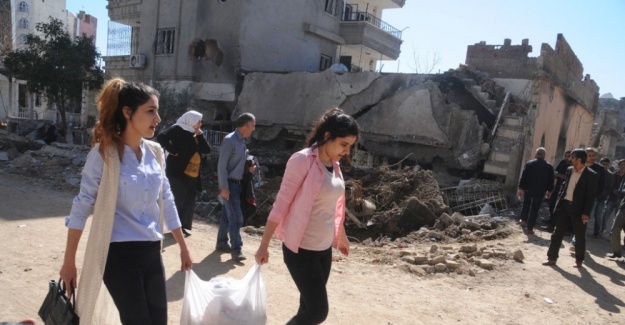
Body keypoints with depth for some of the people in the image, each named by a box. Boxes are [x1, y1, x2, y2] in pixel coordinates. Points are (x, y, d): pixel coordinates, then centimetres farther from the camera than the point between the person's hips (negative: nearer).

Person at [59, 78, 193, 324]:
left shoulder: (155, 152, 4)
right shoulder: (104, 154, -12)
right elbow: (82, 206, -8)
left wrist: (183, 247, 15)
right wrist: (69, 262, -7)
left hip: (151, 251, 6)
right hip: (119, 253, -6)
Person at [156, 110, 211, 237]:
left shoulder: (195, 135, 16)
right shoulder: (177, 129, -6)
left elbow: (207, 150, 7)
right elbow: (161, 137, -19)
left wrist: (200, 135, 0)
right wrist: (172, 150, -18)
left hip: (193, 174, 8)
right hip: (178, 172, -8)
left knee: (189, 202, 10)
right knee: (181, 200, -5)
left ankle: (182, 227, 21)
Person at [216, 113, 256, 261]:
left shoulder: (242, 141, 11)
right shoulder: (230, 140, -16)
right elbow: (222, 165, -19)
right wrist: (224, 187, -21)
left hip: (237, 183, 9)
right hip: (229, 184, -9)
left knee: (227, 215, 16)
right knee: (236, 217, -9)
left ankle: (222, 243, 26)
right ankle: (236, 250, -4)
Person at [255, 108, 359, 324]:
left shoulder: (334, 164, 6)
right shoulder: (303, 160, -16)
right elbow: (281, 204, -15)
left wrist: (341, 236, 28)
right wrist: (264, 246, -13)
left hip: (324, 248, 7)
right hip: (300, 249, -7)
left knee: (309, 307, 14)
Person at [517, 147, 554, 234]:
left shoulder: (529, 163, -3)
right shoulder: (549, 166, 0)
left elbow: (523, 176, -7)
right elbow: (551, 180, 3)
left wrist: (521, 188, -5)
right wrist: (549, 191, 12)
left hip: (528, 189, 1)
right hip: (540, 191, -1)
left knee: (526, 204, 25)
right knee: (534, 209, 2)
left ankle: (523, 220, 33)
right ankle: (530, 228, 2)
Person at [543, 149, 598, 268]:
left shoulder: (591, 175, -11)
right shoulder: (569, 170, 7)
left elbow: (591, 195, -12)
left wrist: (586, 213, -16)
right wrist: (558, 202, 8)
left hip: (578, 209, -5)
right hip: (565, 205, 5)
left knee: (580, 236, 9)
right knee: (557, 232, 6)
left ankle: (579, 260, 25)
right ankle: (552, 258, 12)